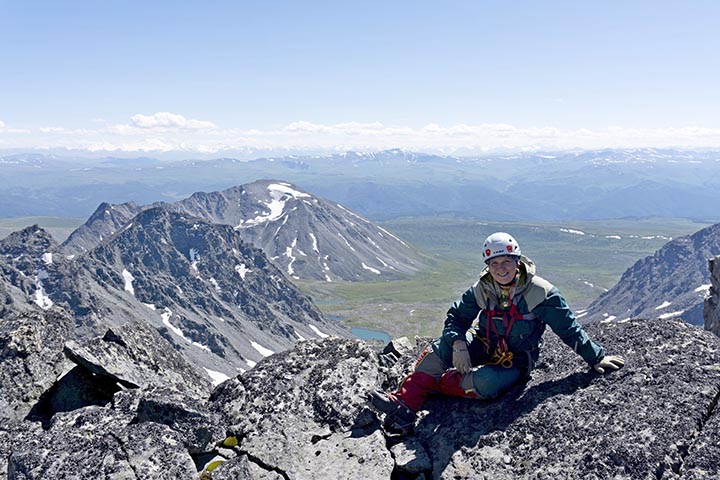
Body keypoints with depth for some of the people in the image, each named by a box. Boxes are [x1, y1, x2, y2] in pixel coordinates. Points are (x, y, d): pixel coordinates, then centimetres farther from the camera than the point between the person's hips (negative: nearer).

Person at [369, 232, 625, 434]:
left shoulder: (540, 292, -17)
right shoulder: (481, 290, -4)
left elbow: (569, 329, -9)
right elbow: (456, 317, 1)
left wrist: (596, 358, -7)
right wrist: (458, 344, -19)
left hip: (516, 361, -4)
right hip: (483, 347, 4)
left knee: (484, 384, -37)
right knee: (440, 348, -21)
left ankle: (434, 383, -14)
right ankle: (404, 406, -29)